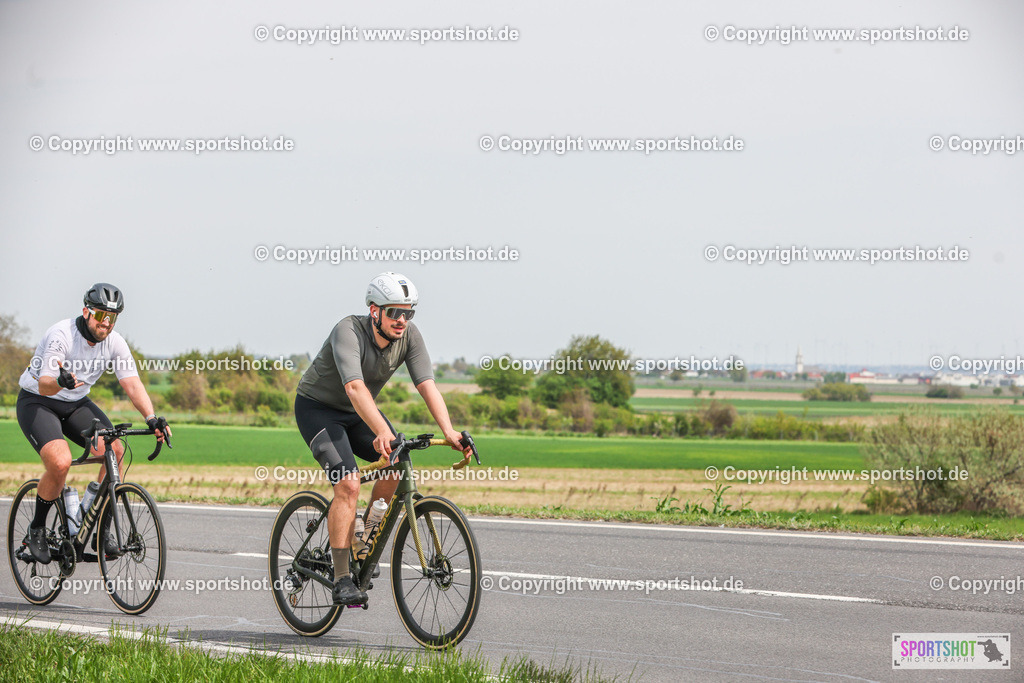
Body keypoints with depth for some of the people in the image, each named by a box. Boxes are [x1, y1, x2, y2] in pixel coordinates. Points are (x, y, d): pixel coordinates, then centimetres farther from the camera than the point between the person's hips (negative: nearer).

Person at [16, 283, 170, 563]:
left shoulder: (114, 342, -9)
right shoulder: (61, 336, -26)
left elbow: (132, 383, -14)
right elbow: (44, 385, -31)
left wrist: (151, 418, -31)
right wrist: (60, 382, -55)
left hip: (76, 403, 6)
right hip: (37, 403, -6)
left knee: (114, 450, -18)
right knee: (60, 462, -29)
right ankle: (36, 530, -5)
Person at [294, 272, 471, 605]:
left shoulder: (409, 336, -14)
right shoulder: (348, 331, -31)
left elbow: (427, 386, -22)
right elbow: (355, 389, -44)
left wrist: (448, 431, -37)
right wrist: (382, 432, -58)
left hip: (357, 413, 6)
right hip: (317, 407, -6)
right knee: (348, 484, -24)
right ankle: (341, 580, -20)